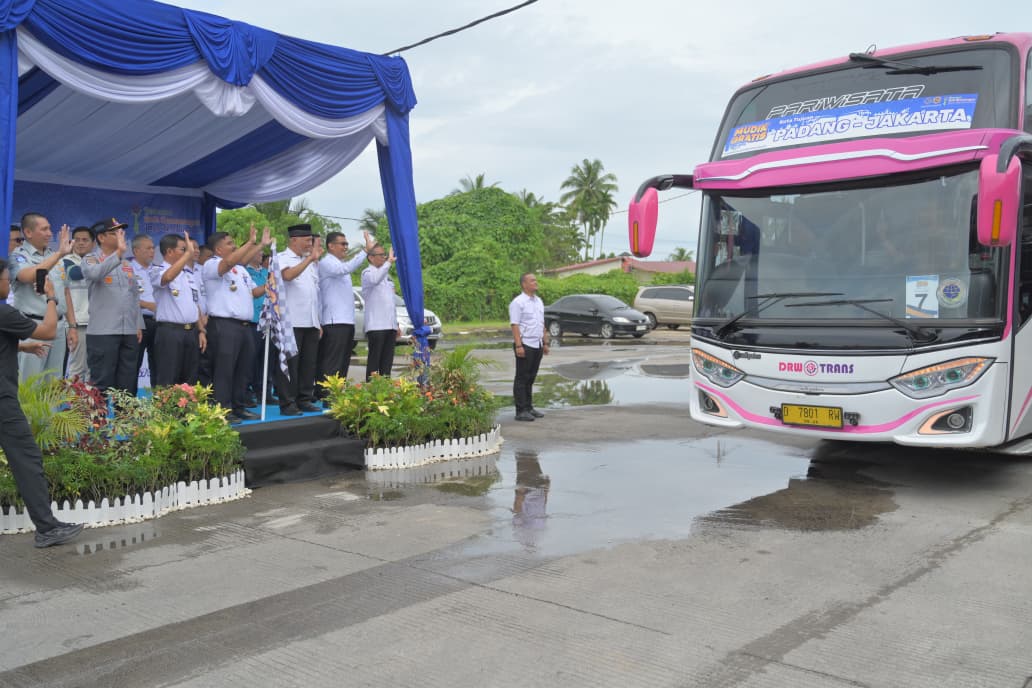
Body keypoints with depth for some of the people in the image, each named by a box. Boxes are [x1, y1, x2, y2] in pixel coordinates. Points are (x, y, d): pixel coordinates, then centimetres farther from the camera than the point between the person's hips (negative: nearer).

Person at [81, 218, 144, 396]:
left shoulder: (126, 264, 18)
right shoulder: (91, 260, 0)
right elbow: (95, 273, -25)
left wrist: (138, 325, 14)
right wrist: (119, 253, -32)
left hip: (129, 332, 6)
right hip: (103, 332, -6)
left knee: (127, 384, 9)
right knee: (103, 384, -3)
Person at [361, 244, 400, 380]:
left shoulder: (386, 275, 22)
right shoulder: (367, 273, -3)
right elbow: (375, 280, -30)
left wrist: (396, 324, 22)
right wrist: (389, 262, -29)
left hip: (390, 325, 8)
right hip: (376, 326, -8)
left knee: (387, 361, 7)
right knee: (374, 359, -8)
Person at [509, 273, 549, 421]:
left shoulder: (539, 301, 15)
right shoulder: (518, 302, -9)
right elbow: (514, 325, -15)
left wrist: (545, 342, 16)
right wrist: (518, 346, -22)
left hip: (537, 345, 7)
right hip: (525, 345, -7)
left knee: (530, 378, 12)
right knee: (521, 379, -3)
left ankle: (528, 407, 19)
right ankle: (521, 411, -2)